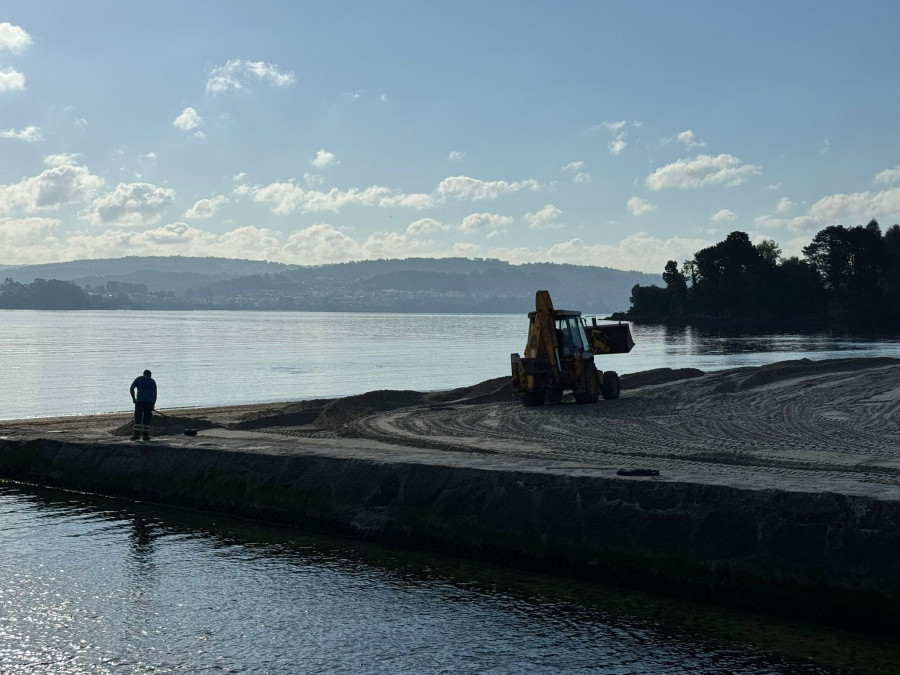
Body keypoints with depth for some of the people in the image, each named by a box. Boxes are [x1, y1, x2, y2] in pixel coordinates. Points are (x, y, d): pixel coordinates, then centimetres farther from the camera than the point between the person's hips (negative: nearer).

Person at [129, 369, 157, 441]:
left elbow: (131, 389, 5)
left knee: (138, 418, 3)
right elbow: (155, 394, 16)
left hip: (140, 401, -1)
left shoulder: (138, 379, 15)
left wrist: (133, 399, 12)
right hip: (150, 402, 1)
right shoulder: (152, 381, 19)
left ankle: (137, 434, -4)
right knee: (147, 419, 5)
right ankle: (145, 435, 3)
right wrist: (153, 404, 21)